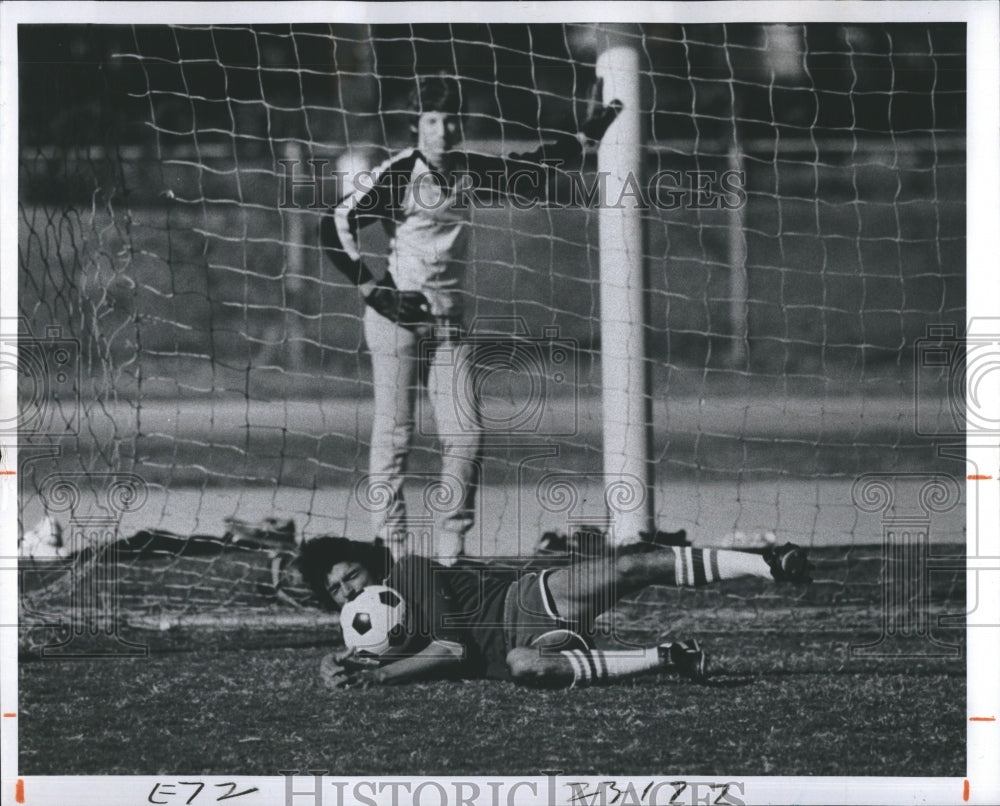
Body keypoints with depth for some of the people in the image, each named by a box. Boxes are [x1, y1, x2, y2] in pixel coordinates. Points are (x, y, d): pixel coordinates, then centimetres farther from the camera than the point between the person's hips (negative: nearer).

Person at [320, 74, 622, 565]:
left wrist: (584, 136, 18)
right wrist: (372, 289, -14)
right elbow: (335, 228, -12)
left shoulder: (470, 172, 8)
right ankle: (390, 551, -1)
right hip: (398, 315, -5)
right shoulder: (398, 173, -9)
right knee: (394, 433, -6)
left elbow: (531, 175, 22)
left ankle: (450, 549, 7)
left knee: (467, 434, -1)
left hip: (450, 320, 5)